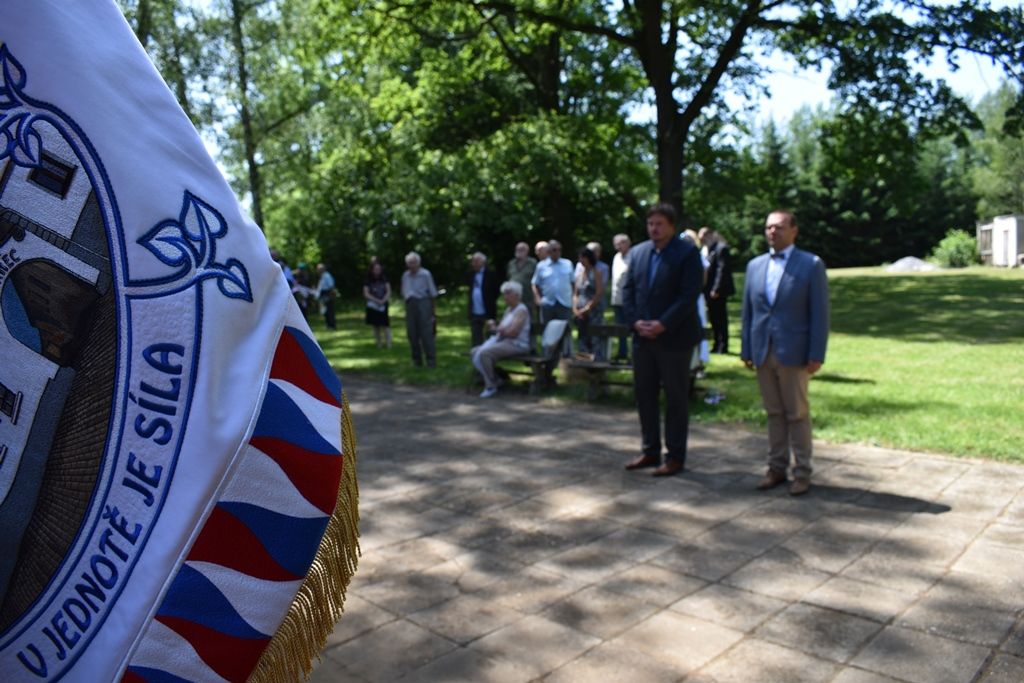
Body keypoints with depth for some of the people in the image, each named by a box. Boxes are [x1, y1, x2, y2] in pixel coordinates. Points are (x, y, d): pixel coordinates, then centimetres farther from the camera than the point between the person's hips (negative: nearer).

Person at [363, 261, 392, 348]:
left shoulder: (384, 280, 2)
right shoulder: (368, 281, -2)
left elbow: (389, 291, -1)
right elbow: (366, 294, -8)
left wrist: (383, 300, -18)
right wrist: (377, 300, -18)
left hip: (384, 306, 0)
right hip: (373, 306, 0)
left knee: (385, 325, -8)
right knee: (376, 326, 4)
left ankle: (388, 344, -9)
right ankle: (379, 343, 10)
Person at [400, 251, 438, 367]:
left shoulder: (425, 274, -2)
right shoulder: (405, 275, 13)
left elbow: (433, 294, 0)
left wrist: (432, 310, -1)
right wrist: (407, 305, 12)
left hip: (423, 303, -5)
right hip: (410, 305, 5)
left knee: (426, 333, -7)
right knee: (412, 333, 4)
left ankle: (431, 359, -3)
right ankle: (417, 359, 14)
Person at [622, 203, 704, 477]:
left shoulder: (687, 253, -6)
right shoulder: (637, 252, 11)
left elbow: (689, 295, -14)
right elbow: (628, 289, 9)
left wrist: (662, 324, -18)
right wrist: (635, 321, -5)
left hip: (674, 338, -5)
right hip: (643, 337, 6)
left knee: (676, 399, 3)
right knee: (644, 395, 10)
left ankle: (675, 456, 12)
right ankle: (650, 451, 22)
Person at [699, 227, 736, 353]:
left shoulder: (721, 248, -12)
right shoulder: (709, 250, 15)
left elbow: (722, 270, -17)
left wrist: (716, 289, -19)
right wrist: (706, 289, 7)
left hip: (718, 292, -9)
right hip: (711, 291, 9)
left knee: (720, 319, -2)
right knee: (714, 319, 13)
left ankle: (723, 346, 4)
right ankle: (717, 345, 20)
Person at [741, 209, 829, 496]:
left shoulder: (811, 265, -3)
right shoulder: (755, 265, 10)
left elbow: (820, 313, -6)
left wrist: (816, 355, -11)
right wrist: (746, 349, 8)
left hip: (794, 353, -4)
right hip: (763, 353, 4)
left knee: (798, 414, 3)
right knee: (774, 413, 11)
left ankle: (802, 473, 13)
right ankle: (777, 468, 20)